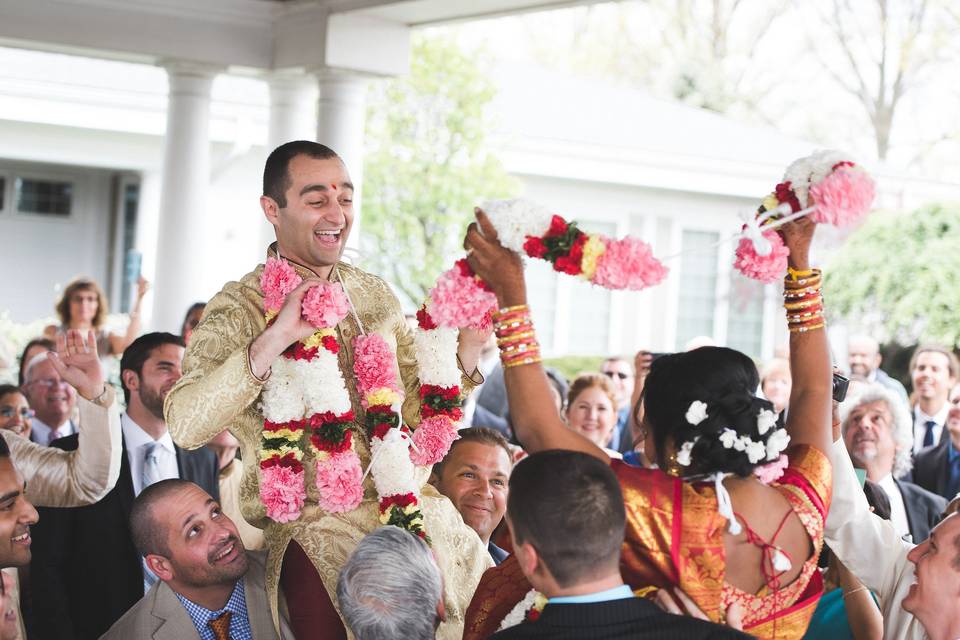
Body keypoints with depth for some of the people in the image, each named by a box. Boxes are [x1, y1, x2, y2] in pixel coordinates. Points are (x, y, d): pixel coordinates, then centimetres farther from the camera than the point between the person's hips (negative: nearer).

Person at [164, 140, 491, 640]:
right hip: (317, 522, -5)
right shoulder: (239, 308, -4)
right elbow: (185, 426, -20)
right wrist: (273, 341, -29)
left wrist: (465, 350, -3)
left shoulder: (376, 295, 13)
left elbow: (414, 408, 15)